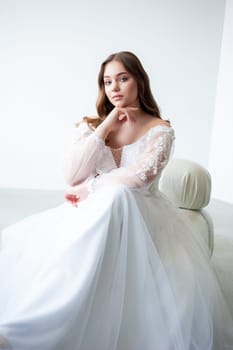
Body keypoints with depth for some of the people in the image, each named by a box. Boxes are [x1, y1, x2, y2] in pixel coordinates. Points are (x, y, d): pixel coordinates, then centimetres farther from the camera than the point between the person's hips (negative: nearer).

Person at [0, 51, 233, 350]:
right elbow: (71, 176, -5)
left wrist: (88, 187, -12)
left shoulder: (160, 130, 2)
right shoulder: (91, 126, 11)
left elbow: (142, 175, -16)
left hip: (139, 213, -2)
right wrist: (105, 127, -7)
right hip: (93, 211, 3)